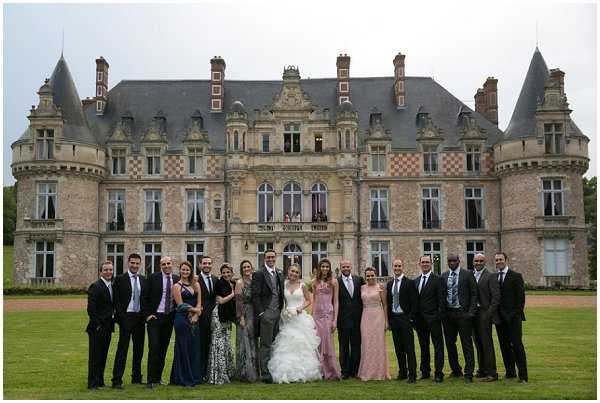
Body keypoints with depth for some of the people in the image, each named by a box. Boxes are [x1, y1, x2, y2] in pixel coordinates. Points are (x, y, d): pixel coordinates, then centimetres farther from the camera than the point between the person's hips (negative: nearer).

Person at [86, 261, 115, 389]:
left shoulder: (112, 286, 14)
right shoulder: (95, 286, -11)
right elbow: (91, 309, -15)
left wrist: (113, 321, 10)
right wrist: (97, 325, -16)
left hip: (108, 327, 7)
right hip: (97, 328, -7)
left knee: (103, 355, 12)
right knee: (95, 356, -2)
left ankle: (100, 381, 19)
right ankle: (92, 383, 4)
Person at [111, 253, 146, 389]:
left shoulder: (143, 280, 11)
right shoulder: (120, 279, -3)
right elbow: (116, 300, -7)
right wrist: (121, 316, -13)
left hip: (140, 317, 5)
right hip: (126, 317, -5)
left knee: (139, 348, 11)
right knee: (122, 348, -7)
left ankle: (136, 377, 22)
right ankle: (117, 380, -5)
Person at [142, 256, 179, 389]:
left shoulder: (177, 279, 5)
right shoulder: (153, 278, -5)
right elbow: (145, 297, -4)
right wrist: (147, 314, -9)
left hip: (170, 318, 4)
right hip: (155, 317, -4)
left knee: (163, 349, 9)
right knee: (154, 348, -8)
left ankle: (158, 377, 19)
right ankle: (151, 379, -4)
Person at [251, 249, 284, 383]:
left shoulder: (280, 273, 14)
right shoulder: (259, 274, -6)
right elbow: (255, 296, -9)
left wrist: (281, 309, 12)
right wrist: (261, 313, -13)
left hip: (278, 313, 6)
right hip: (266, 313, -6)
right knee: (266, 344, -6)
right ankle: (265, 373, -5)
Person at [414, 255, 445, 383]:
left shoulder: (437, 279, -5)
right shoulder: (416, 281, 12)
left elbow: (441, 299, -8)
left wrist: (439, 315, -14)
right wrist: (414, 317, 6)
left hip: (433, 318, -6)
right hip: (420, 319, 6)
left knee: (438, 346, -1)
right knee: (423, 346, 13)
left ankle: (439, 373, 2)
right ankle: (425, 371, 22)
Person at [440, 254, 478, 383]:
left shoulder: (467, 274, -2)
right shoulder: (444, 276, 9)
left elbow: (474, 294, -3)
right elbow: (441, 294, 11)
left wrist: (471, 312, -10)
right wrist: (441, 312, 2)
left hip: (462, 313, -4)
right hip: (447, 313, 4)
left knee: (467, 344, -4)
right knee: (450, 343, 10)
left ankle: (468, 374, 0)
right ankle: (456, 370, 24)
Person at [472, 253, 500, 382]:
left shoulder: (491, 276, -6)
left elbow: (496, 296, -10)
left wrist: (489, 313, -15)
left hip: (484, 313, -6)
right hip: (473, 313, 6)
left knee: (487, 343, -5)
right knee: (478, 344, 13)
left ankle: (491, 373, -1)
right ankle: (482, 370, 22)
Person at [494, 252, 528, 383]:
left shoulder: (516, 276, -2)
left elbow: (520, 297, -5)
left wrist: (517, 313, -11)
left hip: (513, 317, -5)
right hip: (500, 317, 5)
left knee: (517, 345, -6)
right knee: (504, 345, 8)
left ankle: (523, 376, -2)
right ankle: (510, 372, 18)